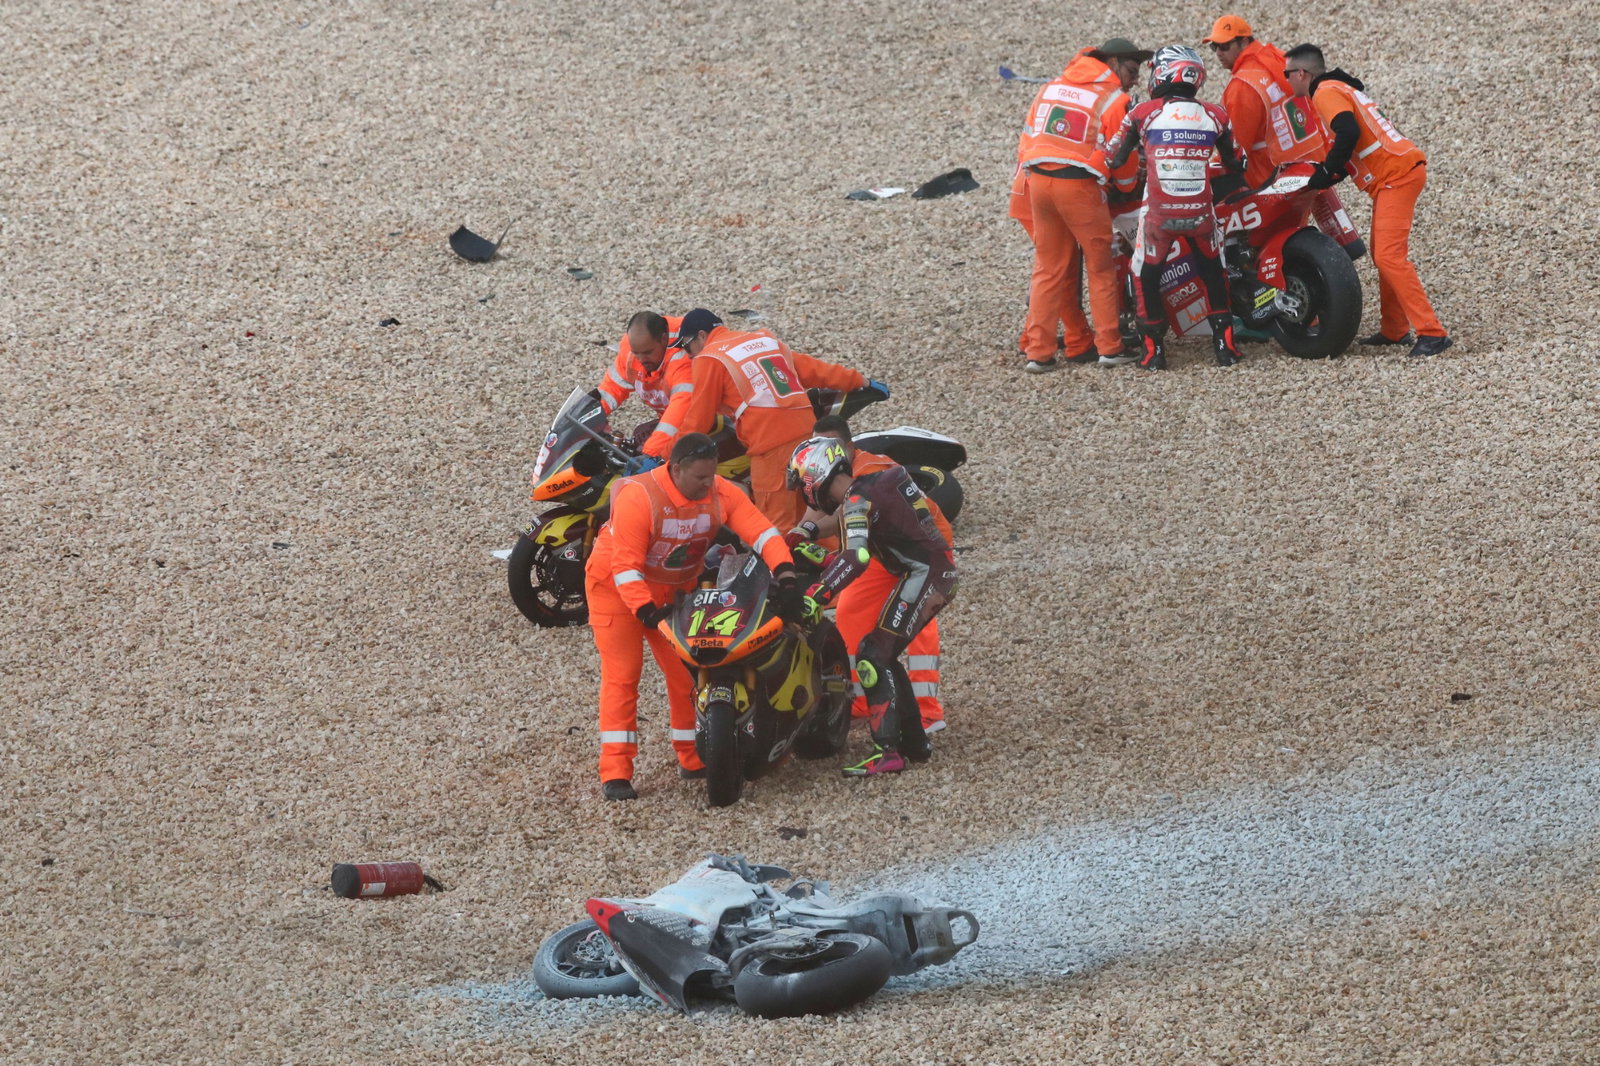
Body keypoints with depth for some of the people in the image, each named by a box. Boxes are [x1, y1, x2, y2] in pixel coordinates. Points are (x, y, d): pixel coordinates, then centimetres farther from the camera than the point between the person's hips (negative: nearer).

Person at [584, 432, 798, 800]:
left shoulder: (720, 494, -13)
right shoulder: (638, 498, -29)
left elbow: (760, 530, -19)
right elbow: (625, 566, -29)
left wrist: (784, 572, -34)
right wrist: (645, 610, -36)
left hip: (674, 591, 5)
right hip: (617, 589, -5)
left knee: (688, 672, 3)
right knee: (621, 674, -12)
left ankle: (693, 758, 16)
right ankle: (615, 772, -14)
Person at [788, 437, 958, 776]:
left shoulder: (856, 501, -12)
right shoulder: (875, 482, 17)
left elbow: (856, 557, -28)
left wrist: (817, 595, -32)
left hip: (922, 575, -10)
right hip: (943, 573, 10)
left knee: (872, 656, -13)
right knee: (883, 656, 16)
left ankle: (887, 752, -21)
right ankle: (916, 741, 20)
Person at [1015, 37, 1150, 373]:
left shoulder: (1049, 87, 15)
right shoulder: (1114, 100, -3)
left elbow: (1028, 135, 15)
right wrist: (1128, 182, 18)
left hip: (1038, 181, 5)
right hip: (1080, 186, -5)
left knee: (1047, 270, 11)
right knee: (1101, 269, 8)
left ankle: (1038, 352, 8)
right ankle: (1108, 348, 8)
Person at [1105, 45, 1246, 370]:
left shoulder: (1143, 113, -4)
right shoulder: (1214, 115, 3)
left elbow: (1114, 157, 2)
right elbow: (1235, 163, 15)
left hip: (1158, 214, -2)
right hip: (1201, 213, 2)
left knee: (1147, 276, 16)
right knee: (1213, 273, 22)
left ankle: (1153, 351, 12)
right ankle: (1225, 345, 18)